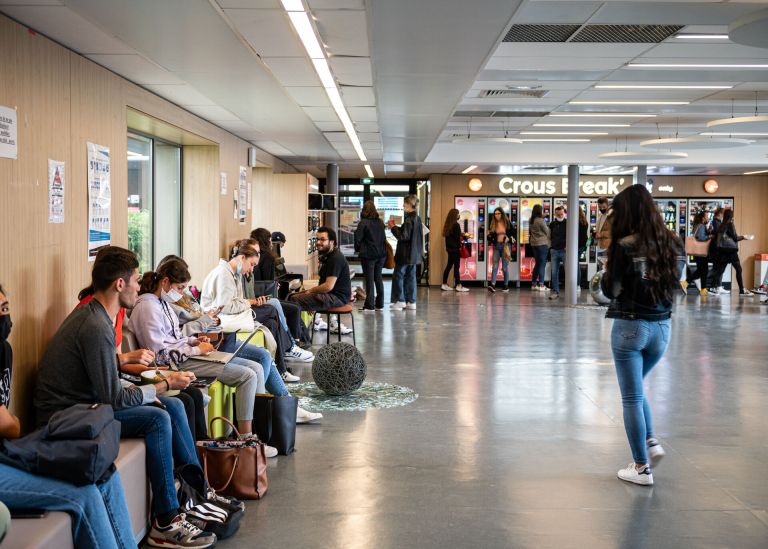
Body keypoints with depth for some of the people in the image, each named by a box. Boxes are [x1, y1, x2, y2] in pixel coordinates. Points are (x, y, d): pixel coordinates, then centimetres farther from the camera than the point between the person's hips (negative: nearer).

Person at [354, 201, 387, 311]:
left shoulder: (363, 223, -12)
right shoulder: (380, 222, 5)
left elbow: (358, 238, -9)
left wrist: (357, 249, 8)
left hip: (368, 254, -5)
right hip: (381, 253, 5)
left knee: (369, 279, -1)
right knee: (378, 278, 13)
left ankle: (370, 305, 2)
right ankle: (379, 304, 17)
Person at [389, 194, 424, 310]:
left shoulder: (409, 219, -18)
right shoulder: (418, 218, 11)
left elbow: (403, 236, -21)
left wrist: (393, 227, -10)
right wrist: (395, 227, 13)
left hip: (405, 253, -9)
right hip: (414, 253, 9)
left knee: (398, 275, -1)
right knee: (410, 276, 12)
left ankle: (399, 301, -2)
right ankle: (411, 301, 13)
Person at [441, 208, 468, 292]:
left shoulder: (447, 225, 10)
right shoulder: (456, 225, -13)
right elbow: (457, 237, -13)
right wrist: (460, 245, -1)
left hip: (449, 248, 8)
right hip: (455, 248, -8)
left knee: (449, 266, 12)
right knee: (456, 266, -5)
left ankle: (444, 284, 13)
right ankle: (458, 286, -4)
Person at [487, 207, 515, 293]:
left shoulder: (507, 223, 0)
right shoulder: (493, 224, 6)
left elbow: (512, 234, 3)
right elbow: (490, 236, 13)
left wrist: (509, 239, -15)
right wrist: (489, 235, -9)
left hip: (505, 246, -2)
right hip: (496, 246, 2)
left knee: (505, 267, 3)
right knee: (495, 266, -8)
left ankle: (506, 285, 13)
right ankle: (492, 284, -18)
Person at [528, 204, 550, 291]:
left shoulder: (531, 221, 6)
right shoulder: (541, 221, -14)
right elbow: (547, 232, -7)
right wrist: (549, 244, 6)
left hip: (534, 244, 7)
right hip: (542, 244, -7)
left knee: (537, 263, 14)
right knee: (542, 264, -4)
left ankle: (533, 284, 16)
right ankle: (541, 285, -7)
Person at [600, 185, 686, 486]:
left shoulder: (625, 246, -15)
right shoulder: (673, 243, 2)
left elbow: (611, 290, -10)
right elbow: (675, 283, 10)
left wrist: (609, 265, 5)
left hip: (630, 326, -6)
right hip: (662, 326, 6)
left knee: (631, 397, 5)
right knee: (636, 389, 26)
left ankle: (642, 467, 10)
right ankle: (651, 442, 14)